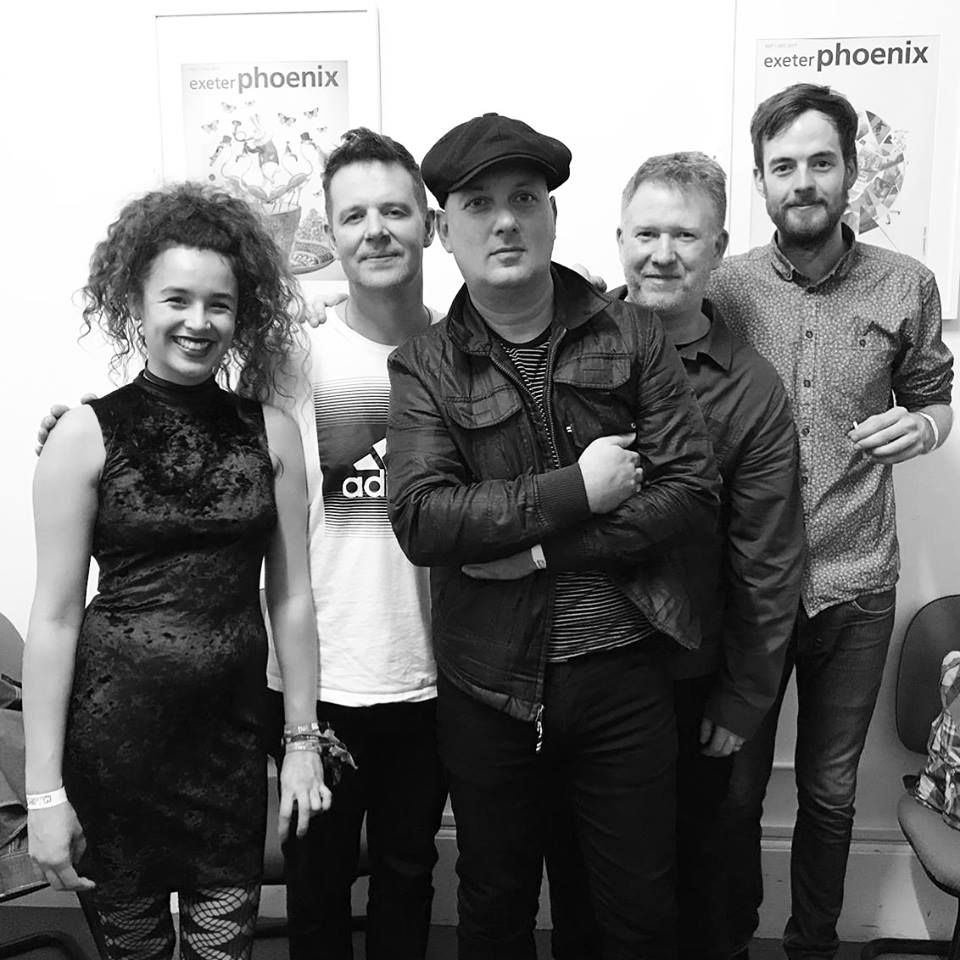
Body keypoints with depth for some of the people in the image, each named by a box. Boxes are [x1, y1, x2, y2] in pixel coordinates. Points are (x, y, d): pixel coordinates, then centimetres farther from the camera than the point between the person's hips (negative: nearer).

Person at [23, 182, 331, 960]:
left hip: (235, 726, 2)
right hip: (117, 727, -1)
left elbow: (291, 597, 3)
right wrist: (45, 788, -6)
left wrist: (302, 741, 5)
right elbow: (54, 616, -6)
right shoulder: (87, 435, -6)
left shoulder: (270, 432, 1)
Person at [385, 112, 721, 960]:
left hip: (623, 672, 0)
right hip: (490, 681, 0)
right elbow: (420, 520, -15)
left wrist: (539, 548, -15)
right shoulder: (425, 366, -3)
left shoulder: (631, 337, -1)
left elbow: (692, 494, -8)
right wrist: (573, 490, -19)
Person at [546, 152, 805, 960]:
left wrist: (743, 702, -2)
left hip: (690, 679, 0)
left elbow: (768, 564, -4)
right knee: (577, 861, 18)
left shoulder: (752, 391, -8)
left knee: (694, 858, 20)